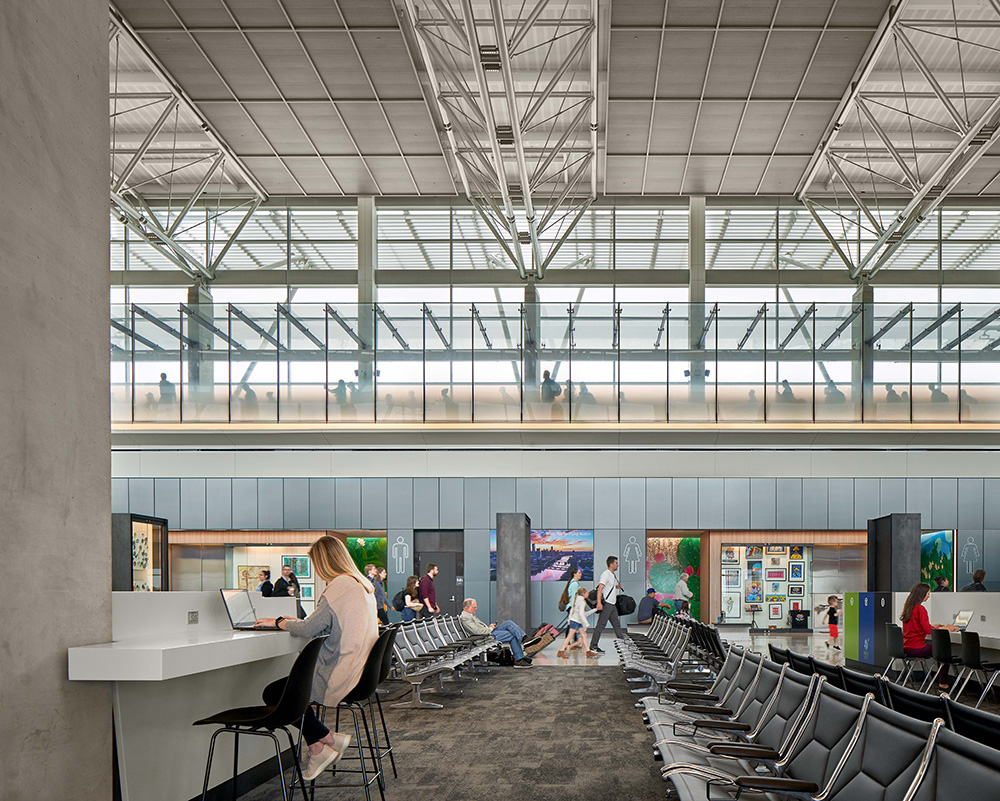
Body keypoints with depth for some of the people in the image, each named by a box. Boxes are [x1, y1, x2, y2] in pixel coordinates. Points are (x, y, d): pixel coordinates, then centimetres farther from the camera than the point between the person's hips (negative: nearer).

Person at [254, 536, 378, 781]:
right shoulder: (363, 585, 12)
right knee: (290, 688, 23)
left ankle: (327, 740, 4)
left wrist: (278, 622, 4)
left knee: (273, 694, 0)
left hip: (341, 676, -10)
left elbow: (309, 629, -13)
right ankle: (317, 746, 15)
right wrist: (293, 622, 22)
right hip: (360, 671, 10)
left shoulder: (339, 588, -17)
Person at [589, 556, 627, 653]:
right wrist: (599, 603, -29)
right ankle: (593, 646, -4)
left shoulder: (613, 575, 16)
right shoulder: (606, 574, -12)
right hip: (606, 604, -9)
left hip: (612, 604, 9)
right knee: (600, 625, -7)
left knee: (617, 625, 11)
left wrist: (617, 587, 12)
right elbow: (600, 588, -20)